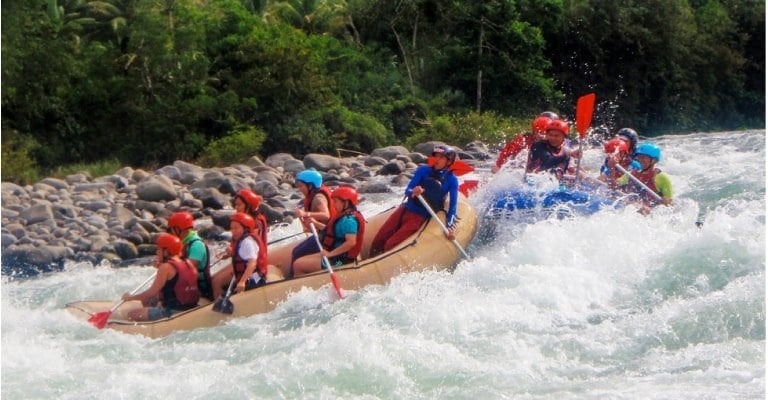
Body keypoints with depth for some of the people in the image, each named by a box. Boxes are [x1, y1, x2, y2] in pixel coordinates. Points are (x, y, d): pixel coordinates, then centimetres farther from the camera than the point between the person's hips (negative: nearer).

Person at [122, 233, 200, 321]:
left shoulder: (166, 267, -15)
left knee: (132, 314, -6)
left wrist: (130, 297, 0)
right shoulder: (187, 263, 10)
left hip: (173, 312, -9)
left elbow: (151, 293, -14)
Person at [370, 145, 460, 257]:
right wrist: (413, 192, -30)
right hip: (404, 209, 3)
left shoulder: (451, 180, -6)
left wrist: (450, 227, -20)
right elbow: (407, 191, -6)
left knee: (389, 246, -16)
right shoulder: (423, 170, -1)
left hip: (419, 218, -3)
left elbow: (452, 206, -7)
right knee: (377, 242, -3)